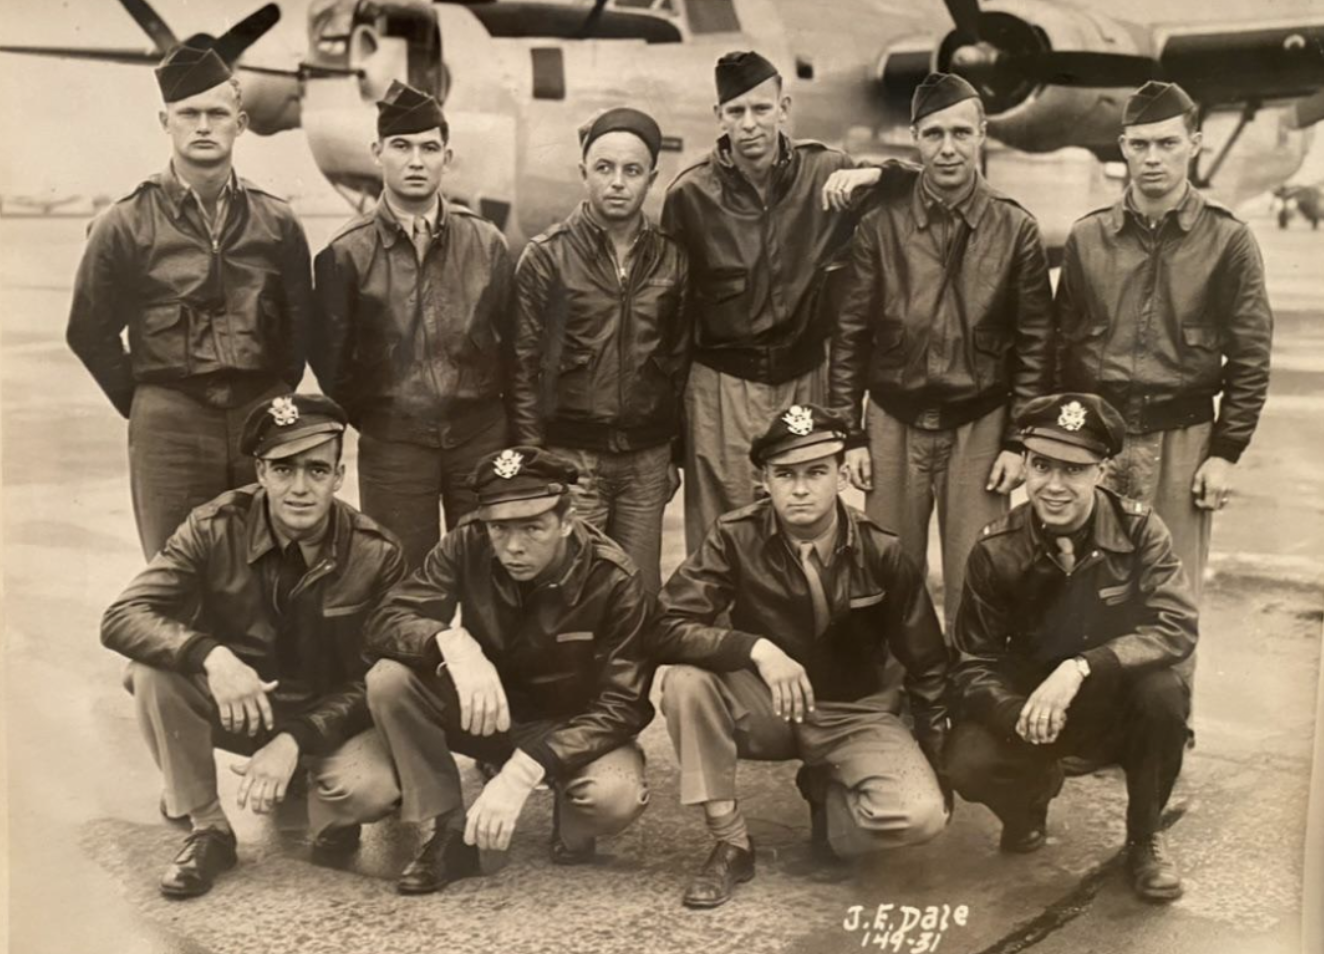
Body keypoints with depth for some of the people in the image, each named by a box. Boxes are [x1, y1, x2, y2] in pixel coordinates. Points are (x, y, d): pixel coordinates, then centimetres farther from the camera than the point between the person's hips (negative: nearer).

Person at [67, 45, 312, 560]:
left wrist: (276, 397, 10)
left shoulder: (276, 222, 6)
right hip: (169, 428, -2)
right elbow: (90, 332, 7)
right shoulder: (125, 224, 0)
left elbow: (301, 323, 15)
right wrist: (142, 403, 6)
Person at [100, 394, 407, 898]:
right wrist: (211, 656, -40)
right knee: (154, 668, -27)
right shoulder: (216, 528, -16)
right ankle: (206, 829, -8)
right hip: (238, 704, 2)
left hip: (329, 716, -2)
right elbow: (122, 618, -21)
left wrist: (295, 741, -29)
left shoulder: (375, 555, -17)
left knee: (372, 789, -33)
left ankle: (325, 807, 7)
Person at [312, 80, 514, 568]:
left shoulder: (485, 242, 2)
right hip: (392, 441, -2)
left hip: (481, 433, 2)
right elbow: (328, 356, 1)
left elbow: (510, 338, 7)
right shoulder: (347, 253, -4)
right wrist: (370, 418, 3)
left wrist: (493, 410, 6)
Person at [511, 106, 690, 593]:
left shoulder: (671, 260, 7)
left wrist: (674, 452, 12)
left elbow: (679, 362, 12)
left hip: (647, 460, 3)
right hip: (568, 456, -3)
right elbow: (523, 365, -2)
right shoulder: (547, 256, -3)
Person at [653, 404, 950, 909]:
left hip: (856, 715, 0)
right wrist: (757, 649, -35)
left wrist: (940, 766, -2)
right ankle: (730, 845, -13)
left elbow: (927, 666, -1)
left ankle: (830, 796, 7)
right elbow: (667, 629, -22)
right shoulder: (736, 538, -14)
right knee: (685, 681, -30)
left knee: (920, 815, -28)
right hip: (766, 707, 1)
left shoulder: (881, 553, -12)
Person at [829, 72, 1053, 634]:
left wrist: (1017, 441, -2)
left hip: (979, 426, 0)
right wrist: (848, 434, 0)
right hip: (894, 423, 1)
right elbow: (850, 334, 2)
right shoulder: (881, 224, -3)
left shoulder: (1015, 230, -2)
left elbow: (1034, 345, 2)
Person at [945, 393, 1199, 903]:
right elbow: (975, 664, -8)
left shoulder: (1139, 529, -14)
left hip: (1119, 704, 0)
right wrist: (1020, 713, -31)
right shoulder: (997, 550, -11)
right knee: (969, 762, -29)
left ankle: (1145, 836, -4)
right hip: (1028, 700, 0)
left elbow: (1177, 626, -25)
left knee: (1162, 690, -34)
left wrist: (1080, 669, -38)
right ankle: (1033, 794, 12)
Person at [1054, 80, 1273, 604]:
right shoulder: (1087, 237, 6)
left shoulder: (1228, 240, -1)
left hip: (1181, 441, -2)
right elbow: (1062, 348, 10)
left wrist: (1226, 453, -4)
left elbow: (1250, 359, 1)